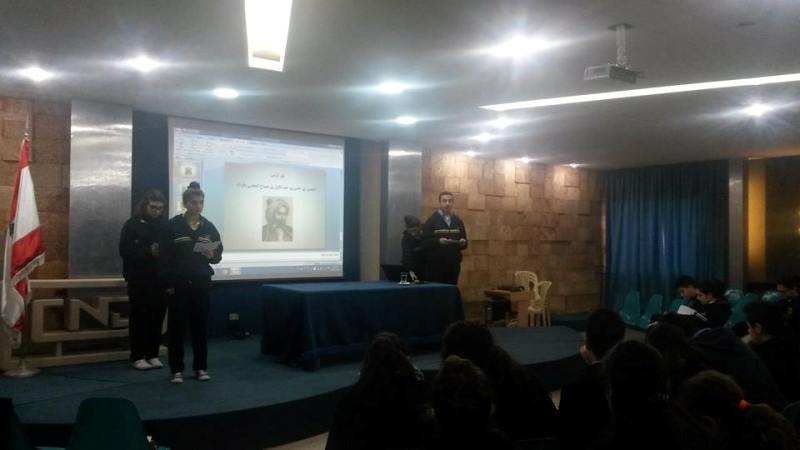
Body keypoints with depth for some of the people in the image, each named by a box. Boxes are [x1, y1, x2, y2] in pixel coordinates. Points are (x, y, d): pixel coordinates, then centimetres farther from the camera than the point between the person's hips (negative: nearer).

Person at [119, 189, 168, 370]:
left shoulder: (165, 225, 9)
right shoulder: (132, 224, 0)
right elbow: (124, 250, -10)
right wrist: (148, 251, -19)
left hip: (160, 279, 3)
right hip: (139, 279, -3)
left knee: (157, 318, 4)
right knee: (139, 318, 0)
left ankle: (153, 354, 15)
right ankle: (137, 356, 8)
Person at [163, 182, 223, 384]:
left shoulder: (209, 227, 6)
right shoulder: (173, 225, -4)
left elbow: (219, 254, 9)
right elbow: (164, 255, -5)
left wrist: (212, 255, -14)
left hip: (201, 283, 3)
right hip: (178, 283, -3)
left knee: (200, 324, 7)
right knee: (177, 325, 2)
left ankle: (201, 367, 17)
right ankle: (177, 369, 10)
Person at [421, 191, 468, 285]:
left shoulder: (458, 221, 13)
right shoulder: (431, 221, -1)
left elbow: (465, 243, 16)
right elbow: (424, 243, -8)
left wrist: (463, 242, -7)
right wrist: (438, 241, -23)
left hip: (454, 265, 4)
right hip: (436, 265, -4)